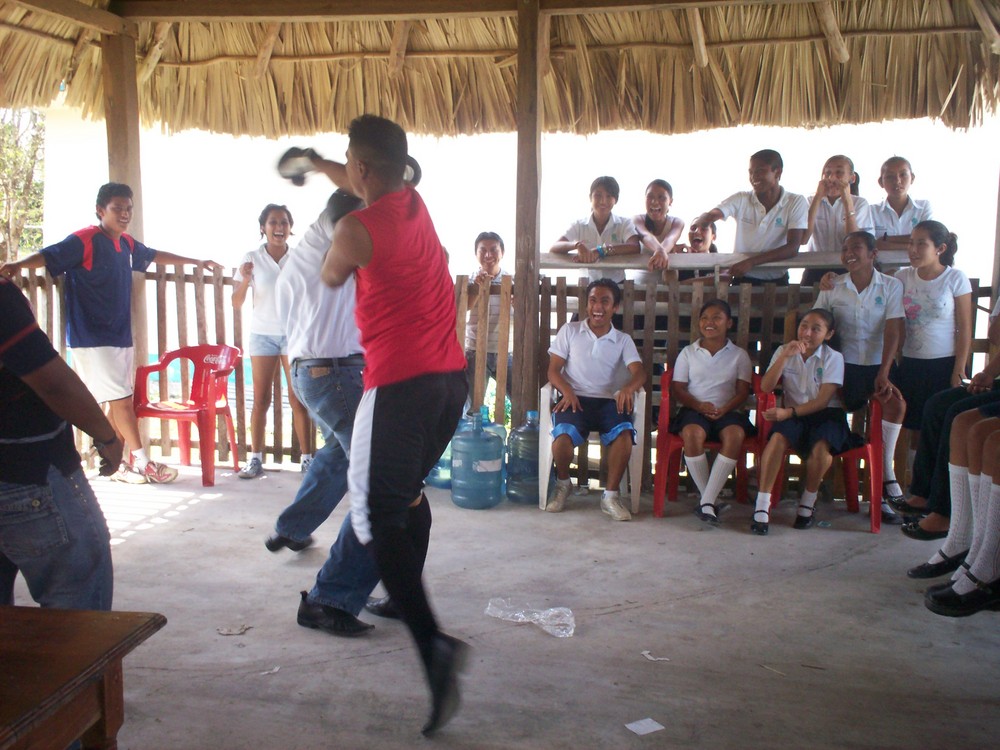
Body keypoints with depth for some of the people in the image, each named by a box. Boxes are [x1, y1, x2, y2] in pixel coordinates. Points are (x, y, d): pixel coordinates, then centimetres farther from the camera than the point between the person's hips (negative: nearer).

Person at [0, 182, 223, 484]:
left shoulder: (127, 244, 12)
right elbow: (48, 256, -25)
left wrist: (196, 262, 39)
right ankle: (141, 462, 3)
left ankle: (117, 464, 18)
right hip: (92, 340, -8)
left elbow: (154, 255, 31)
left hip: (121, 337, 8)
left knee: (119, 404, 10)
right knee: (122, 401, -6)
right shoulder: (85, 240, -12)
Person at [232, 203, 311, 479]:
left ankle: (307, 457, 5)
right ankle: (255, 458, 6)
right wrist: (245, 281, -21)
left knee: (298, 399, 0)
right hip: (263, 334, 0)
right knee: (261, 399, 2)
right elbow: (237, 303, -4)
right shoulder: (252, 259, -1)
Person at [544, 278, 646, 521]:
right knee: (563, 435, -32)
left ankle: (610, 496, -14)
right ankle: (563, 484, 1)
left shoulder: (623, 341, 13)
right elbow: (553, 369, 5)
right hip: (575, 398, -1)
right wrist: (567, 391, -16)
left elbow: (639, 372, -2)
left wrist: (628, 387, -28)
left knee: (624, 433, -32)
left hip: (609, 400, 1)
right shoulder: (570, 331, 11)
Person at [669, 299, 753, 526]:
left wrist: (725, 408, -17)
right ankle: (708, 497, -23)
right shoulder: (688, 352, 15)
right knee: (692, 433, -37)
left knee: (735, 435, -36)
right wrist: (699, 405, -14)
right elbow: (677, 388, 6)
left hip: (727, 411, 0)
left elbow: (743, 391, 5)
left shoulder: (739, 355, 14)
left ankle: (707, 501, -35)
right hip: (694, 410, 0)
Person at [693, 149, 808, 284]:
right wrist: (696, 224, -37)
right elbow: (711, 215, -12)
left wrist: (750, 262, -27)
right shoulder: (741, 199, 2)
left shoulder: (796, 203, -4)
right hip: (743, 279, 1)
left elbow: (792, 248, -15)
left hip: (777, 281, -1)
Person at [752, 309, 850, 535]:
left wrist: (789, 412, -22)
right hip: (793, 414, 1)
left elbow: (823, 400, -10)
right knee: (777, 437, -32)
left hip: (826, 414, -1)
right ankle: (762, 507, -31)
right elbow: (765, 387, -7)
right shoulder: (784, 352, 7)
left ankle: (807, 505, -9)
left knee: (820, 447, -34)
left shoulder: (833, 357, -1)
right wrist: (785, 356, -17)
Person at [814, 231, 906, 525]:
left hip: (880, 364, -1)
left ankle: (886, 474, -15)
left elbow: (893, 331, -8)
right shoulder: (832, 288, 6)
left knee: (895, 401, -30)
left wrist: (883, 374, -18)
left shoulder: (892, 286, 1)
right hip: (845, 365, 1)